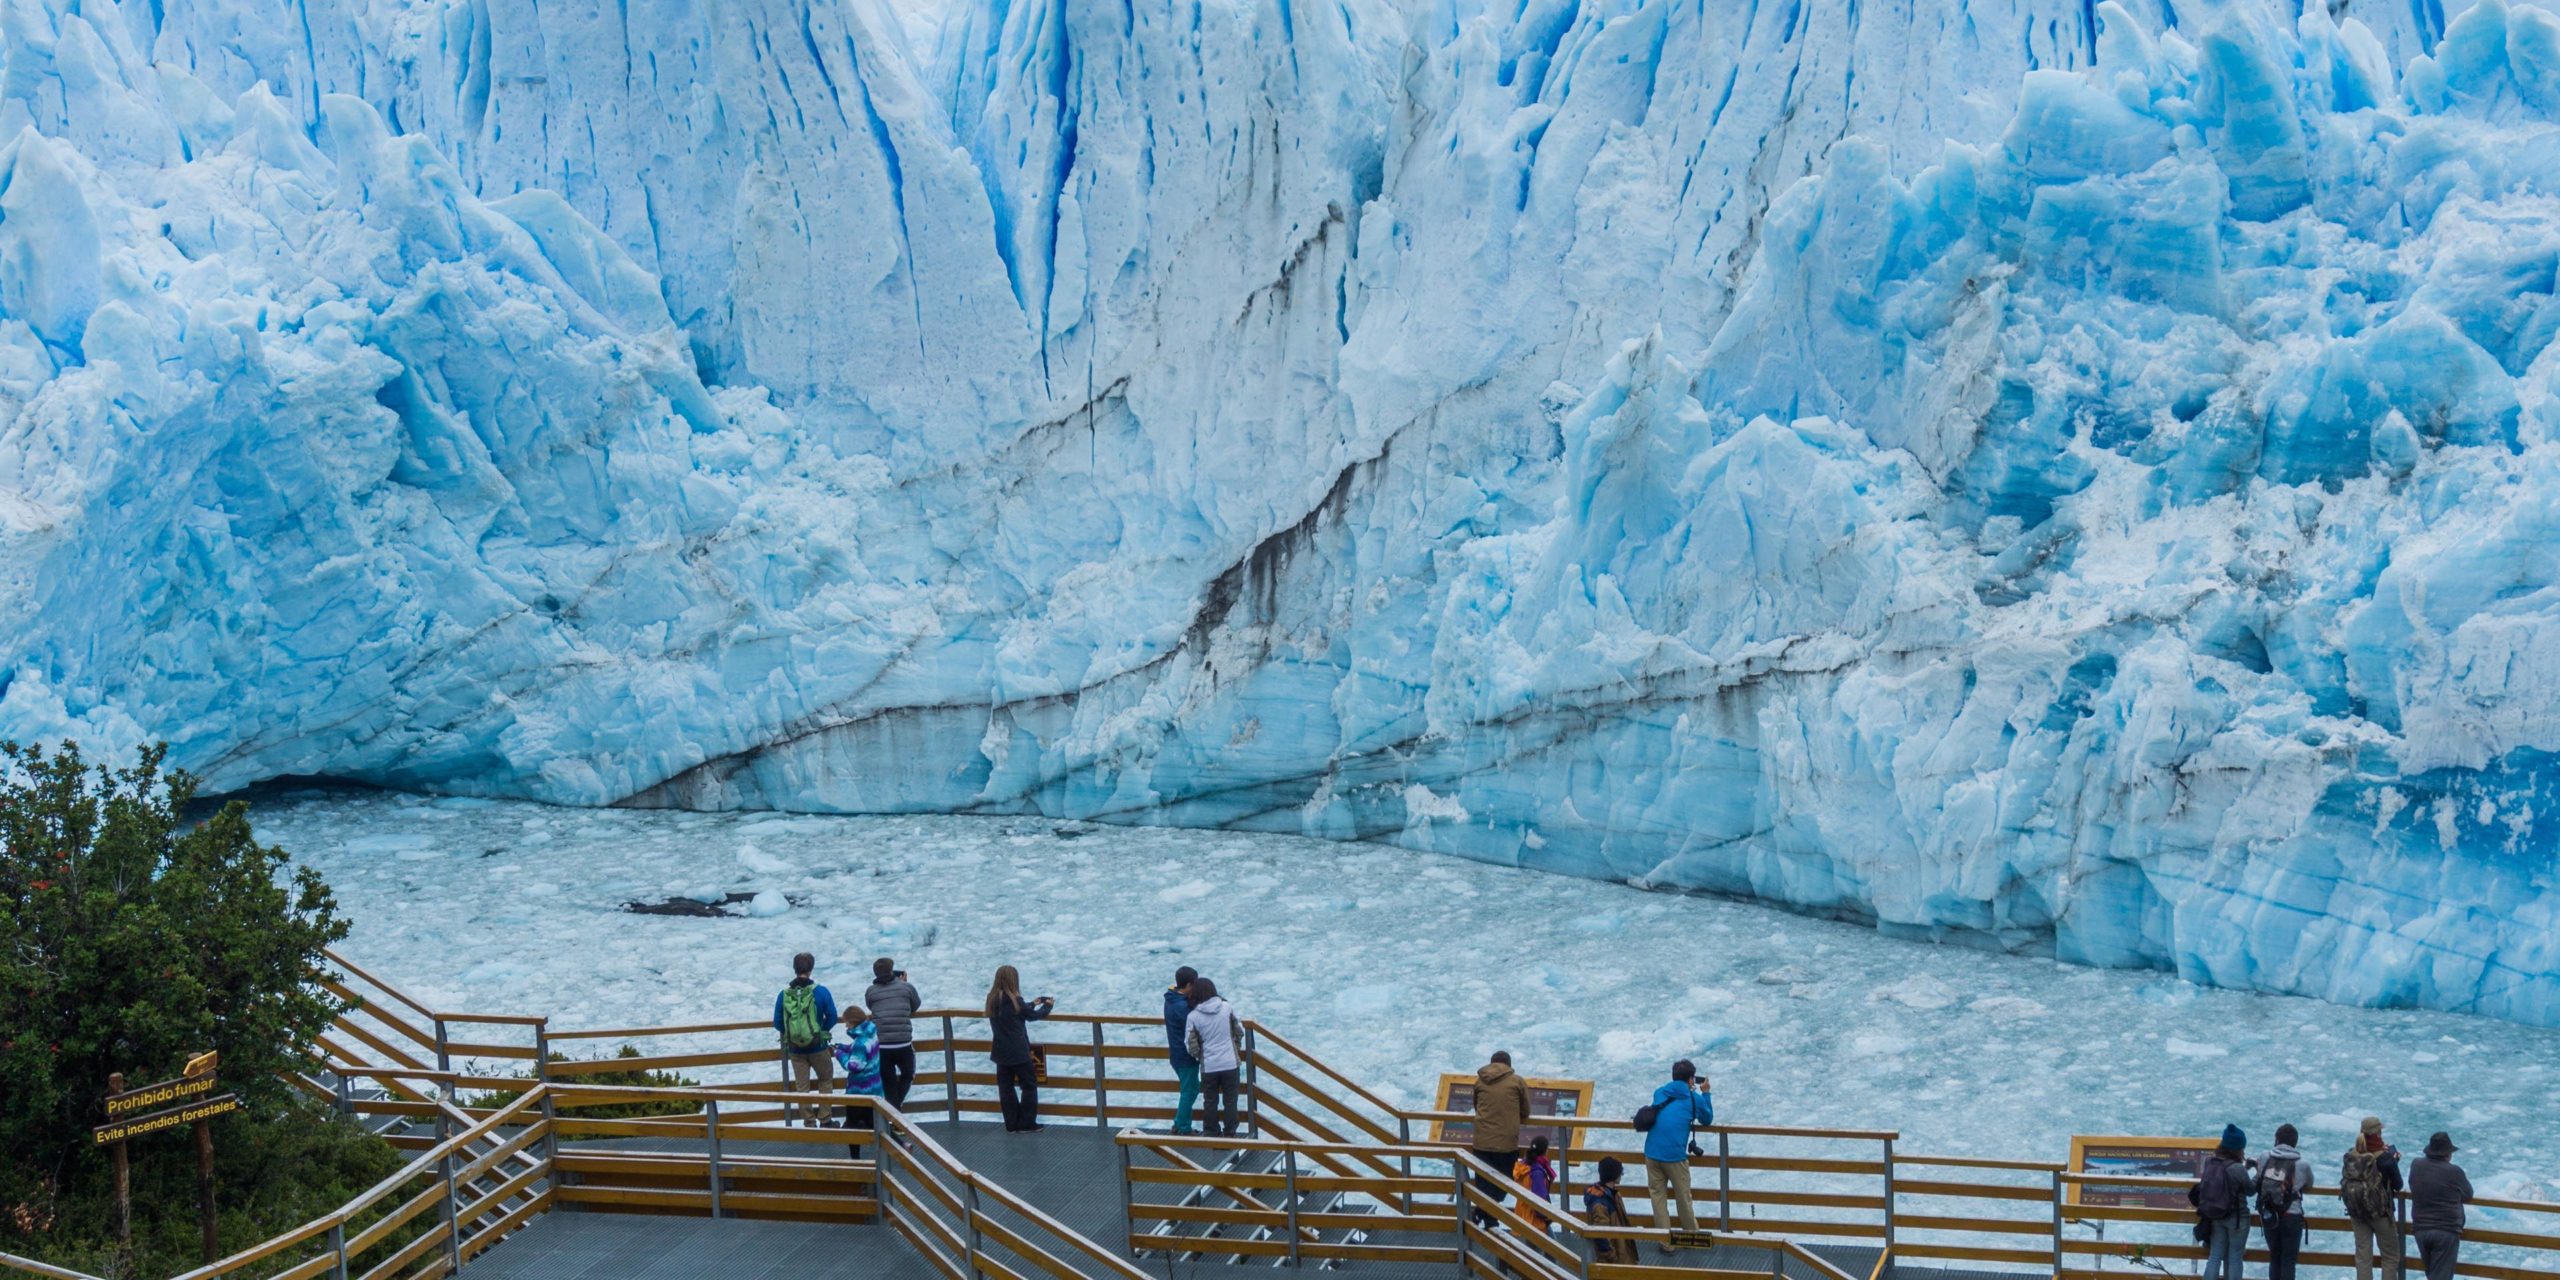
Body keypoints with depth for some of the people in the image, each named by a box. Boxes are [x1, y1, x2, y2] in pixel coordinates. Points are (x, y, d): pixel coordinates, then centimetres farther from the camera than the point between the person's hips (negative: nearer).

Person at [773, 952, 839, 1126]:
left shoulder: (784, 995, -6)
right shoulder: (821, 992, -12)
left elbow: (777, 1024, -3)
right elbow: (832, 1017, -8)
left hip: (795, 1050, 1)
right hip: (817, 1047, -1)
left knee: (801, 1086, 12)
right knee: (826, 1079, 18)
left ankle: (810, 1121, 14)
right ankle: (824, 1118, 15)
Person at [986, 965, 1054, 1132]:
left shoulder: (992, 999, 2)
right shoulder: (1014, 1000, -17)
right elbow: (1032, 1016, -3)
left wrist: (1033, 1004, 24)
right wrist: (1048, 1005, 14)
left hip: (1001, 1052, 6)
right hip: (1018, 1052, -6)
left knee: (1006, 1086, 10)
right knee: (1029, 1085, 5)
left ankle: (1012, 1124, 13)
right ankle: (1027, 1123, 5)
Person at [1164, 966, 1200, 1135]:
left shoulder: (1171, 1000, 5)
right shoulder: (1182, 1007, -26)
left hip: (1176, 1053, 9)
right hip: (1186, 1056, -9)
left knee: (1191, 1089, 20)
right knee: (1189, 1091, 3)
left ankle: (1180, 1124, 26)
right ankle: (1183, 1129, 10)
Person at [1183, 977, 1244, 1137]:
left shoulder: (1192, 1016, -9)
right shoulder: (1227, 1008, -7)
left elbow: (1191, 1046, -6)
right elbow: (1239, 1032, 3)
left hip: (1208, 1067, 0)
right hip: (1231, 1064, 0)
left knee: (1211, 1102, 13)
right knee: (1230, 1101, 11)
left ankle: (1212, 1134, 20)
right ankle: (1229, 1134, 16)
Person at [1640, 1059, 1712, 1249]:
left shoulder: (1659, 1093, 14)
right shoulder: (1694, 1098, 2)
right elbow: (1707, 1120, 17)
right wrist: (1706, 1094, 27)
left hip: (1652, 1153, 3)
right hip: (1674, 1154, -3)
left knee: (1657, 1196, 9)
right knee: (1684, 1197, 13)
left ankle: (1667, 1242, 9)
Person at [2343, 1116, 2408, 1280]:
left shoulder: (2350, 1155, -5)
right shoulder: (2386, 1156, -17)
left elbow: (2345, 1181, 4)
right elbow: (2398, 1184, -8)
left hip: (2356, 1211, 4)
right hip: (2381, 1210, -4)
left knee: (2363, 1255, 10)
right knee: (2390, 1255, 8)